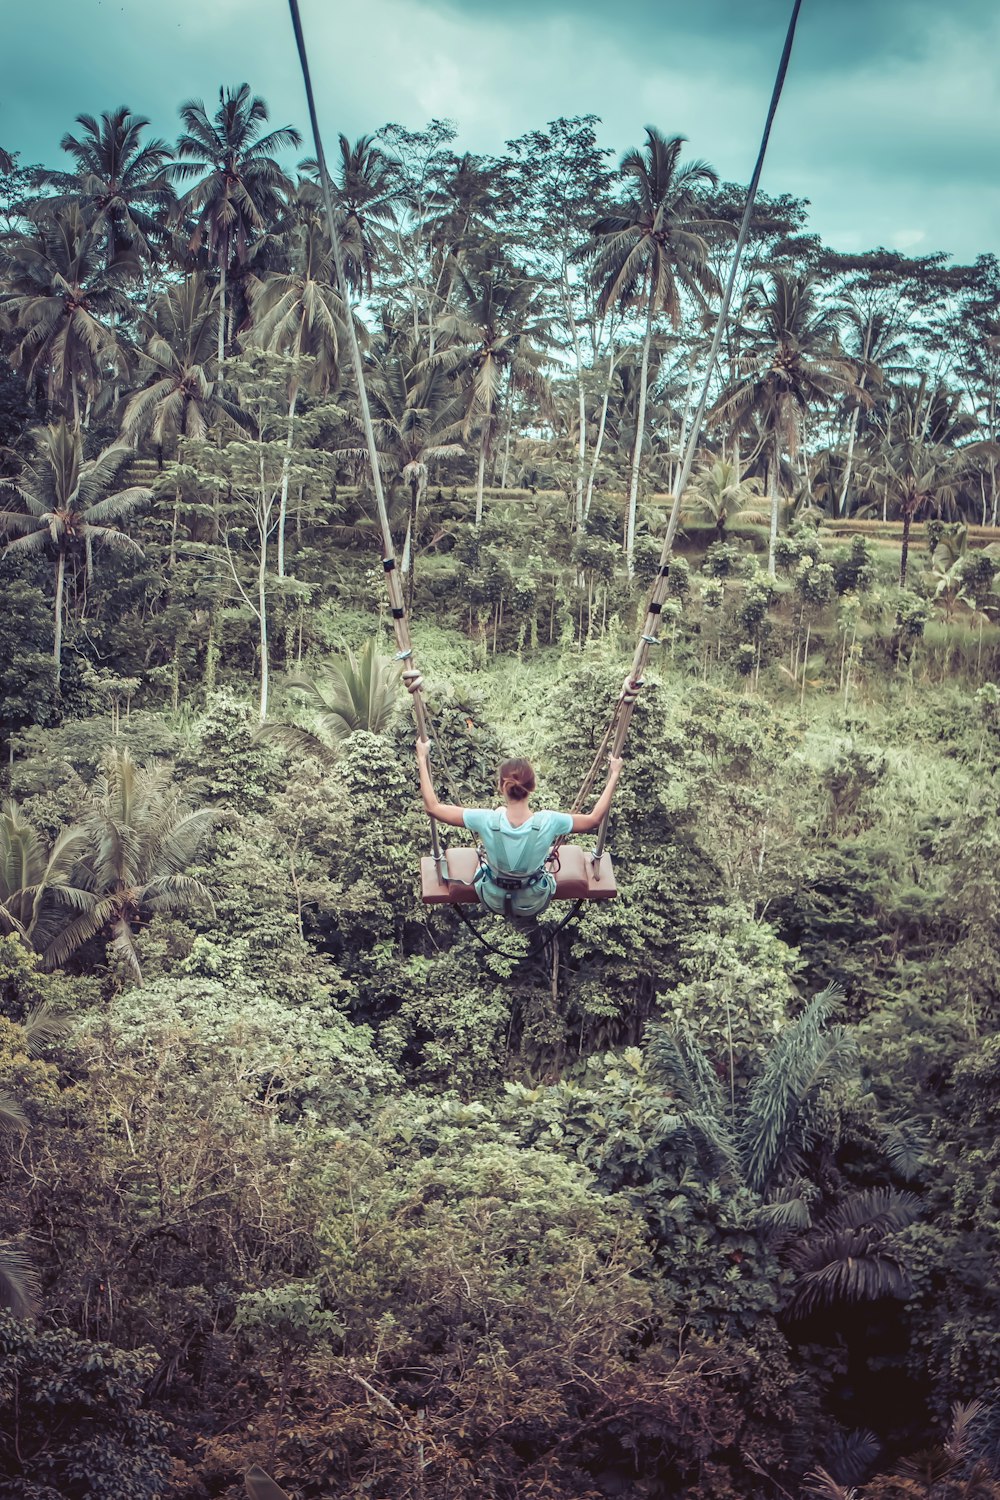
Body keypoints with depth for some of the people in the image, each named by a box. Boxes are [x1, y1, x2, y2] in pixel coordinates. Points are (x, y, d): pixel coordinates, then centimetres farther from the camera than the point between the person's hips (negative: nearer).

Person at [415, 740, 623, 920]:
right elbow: (595, 819, -15)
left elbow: (433, 806, -23)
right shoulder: (548, 823, -32)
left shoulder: (486, 821, -32)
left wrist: (422, 758, -16)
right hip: (534, 904, 0)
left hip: (494, 902, 0)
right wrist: (614, 775, -8)